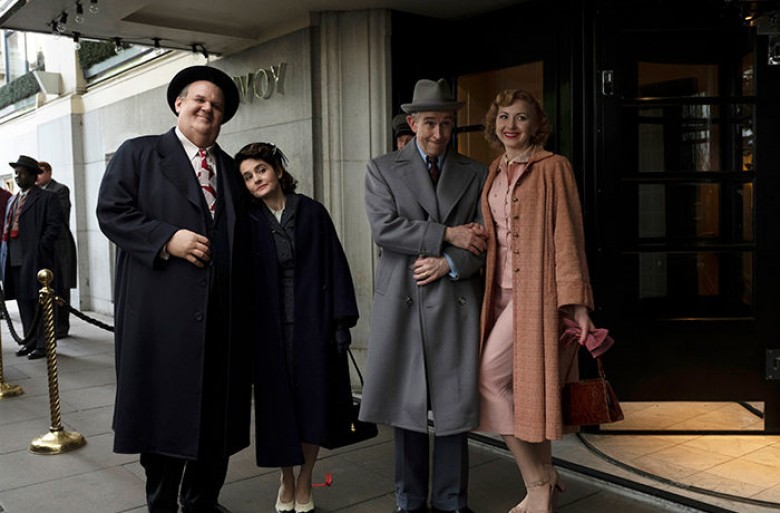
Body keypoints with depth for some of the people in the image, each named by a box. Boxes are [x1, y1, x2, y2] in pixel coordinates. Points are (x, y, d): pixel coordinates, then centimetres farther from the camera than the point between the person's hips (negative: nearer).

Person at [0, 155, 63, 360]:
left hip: (35, 259, -7)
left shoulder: (47, 198, -3)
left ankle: (43, 344, 3)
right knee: (24, 303, 12)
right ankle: (30, 341, 21)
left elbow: (54, 225, -10)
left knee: (40, 302, -3)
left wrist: (40, 248, -15)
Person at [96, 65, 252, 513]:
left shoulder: (232, 170, 18)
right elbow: (111, 212, -4)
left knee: (217, 414, 10)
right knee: (163, 410, 6)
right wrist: (167, 239, -16)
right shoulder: (138, 154, 6)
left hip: (222, 316, 4)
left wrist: (244, 304, 9)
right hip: (162, 314, -4)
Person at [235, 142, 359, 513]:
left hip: (312, 324, 0)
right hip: (270, 326, 1)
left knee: (313, 405, 6)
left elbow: (334, 267, -1)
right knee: (277, 405, 8)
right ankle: (286, 480, 29)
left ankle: (304, 483, 25)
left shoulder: (311, 212, 0)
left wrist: (341, 322, -5)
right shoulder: (247, 222, 1)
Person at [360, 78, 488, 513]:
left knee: (455, 404, 4)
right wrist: (446, 235, -11)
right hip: (402, 302, -1)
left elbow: (484, 237, 5)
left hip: (457, 302, 1)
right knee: (407, 404, 7)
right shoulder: (383, 169, 7)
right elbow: (385, 228, -8)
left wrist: (450, 263, -11)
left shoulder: (475, 173, 11)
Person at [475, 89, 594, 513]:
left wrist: (576, 302, -13)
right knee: (518, 388, 9)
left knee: (489, 375, -11)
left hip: (537, 290, -6)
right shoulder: (494, 173, 14)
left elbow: (568, 235, -9)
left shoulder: (553, 168, -4)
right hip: (502, 289, 7)